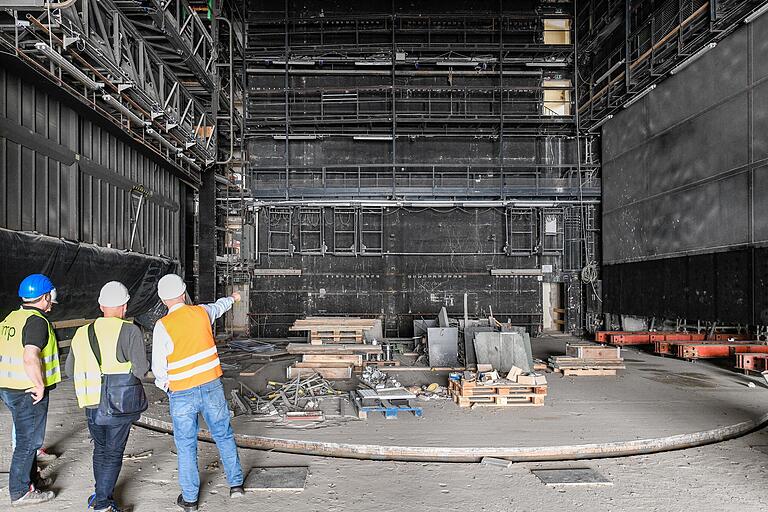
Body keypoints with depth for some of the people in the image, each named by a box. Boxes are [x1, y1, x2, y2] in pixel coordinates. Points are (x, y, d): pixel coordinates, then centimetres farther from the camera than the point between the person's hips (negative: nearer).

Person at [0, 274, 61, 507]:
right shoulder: (37, 321, -20)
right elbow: (30, 358, -32)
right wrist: (41, 386, -20)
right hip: (29, 392, -9)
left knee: (27, 436, 23)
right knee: (28, 441, 2)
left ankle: (31, 478, 37)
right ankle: (20, 492, 11)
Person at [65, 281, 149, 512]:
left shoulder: (82, 333, 4)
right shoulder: (130, 331, -12)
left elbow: (70, 370, 13)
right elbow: (141, 369, -16)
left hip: (92, 404, 5)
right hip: (120, 404, -5)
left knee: (100, 449, 22)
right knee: (113, 453, 6)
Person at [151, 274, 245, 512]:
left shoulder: (163, 326, -13)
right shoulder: (202, 312, -2)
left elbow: (159, 367, -8)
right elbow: (218, 307, 23)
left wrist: (163, 385, 13)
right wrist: (232, 299, 45)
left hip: (182, 394, -3)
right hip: (212, 387, 3)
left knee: (186, 446, 10)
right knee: (224, 435, 18)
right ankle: (235, 483, 26)